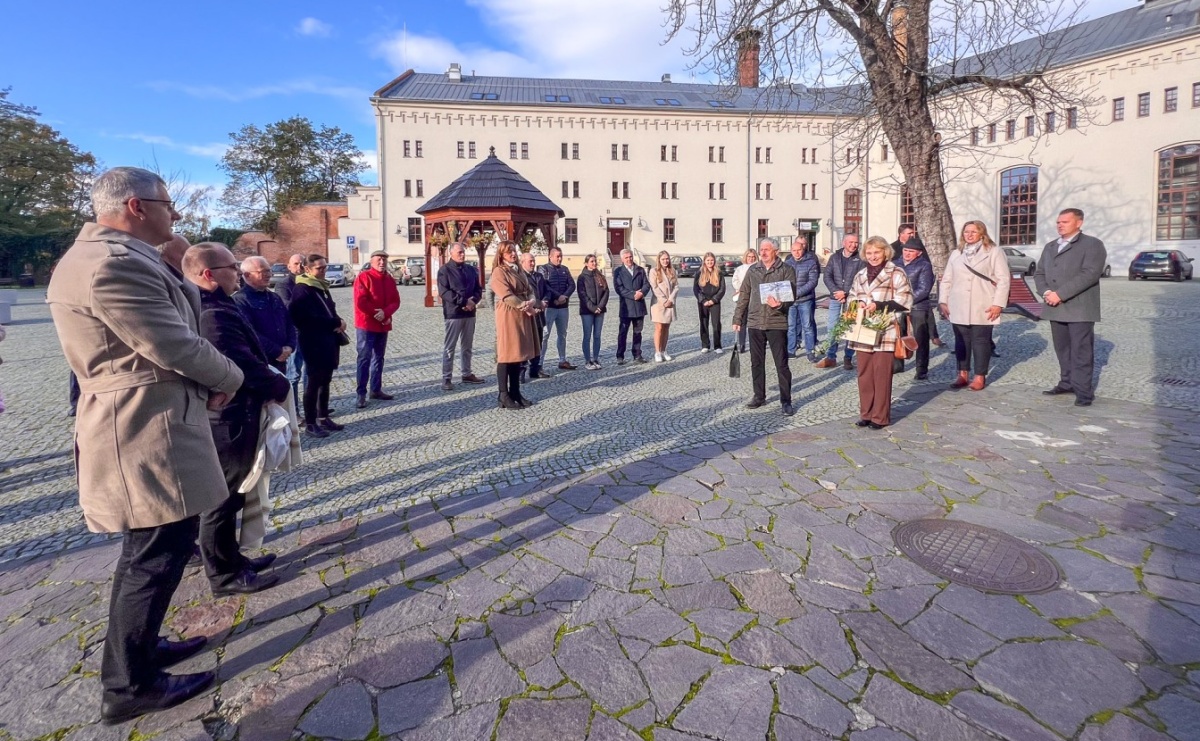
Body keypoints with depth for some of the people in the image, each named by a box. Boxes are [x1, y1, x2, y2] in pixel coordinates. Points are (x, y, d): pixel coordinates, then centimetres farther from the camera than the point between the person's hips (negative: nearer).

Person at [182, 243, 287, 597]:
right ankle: (225, 575, 18)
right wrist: (281, 386, -11)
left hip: (223, 416, 11)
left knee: (225, 496, 21)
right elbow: (244, 365, -26)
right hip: (229, 419, -11)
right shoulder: (213, 313, -24)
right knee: (223, 499, 3)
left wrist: (271, 378, 8)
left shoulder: (208, 307, 10)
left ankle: (230, 558, 36)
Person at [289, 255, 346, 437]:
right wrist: (336, 323, -15)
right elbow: (310, 318, -22)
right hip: (314, 343, -9)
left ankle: (323, 417, 24)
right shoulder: (302, 290, -12)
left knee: (325, 381, 14)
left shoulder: (321, 287, 15)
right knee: (314, 382, -3)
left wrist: (338, 322, -1)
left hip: (328, 341, 9)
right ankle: (310, 424, 6)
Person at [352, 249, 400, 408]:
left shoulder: (390, 279, 10)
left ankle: (376, 389, 21)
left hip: (383, 326, 6)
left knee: (378, 358, 12)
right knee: (364, 359, -6)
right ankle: (361, 393, -4)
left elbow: (396, 301, 3)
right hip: (366, 325, -6)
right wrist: (377, 314, -14)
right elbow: (360, 302, -17)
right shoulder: (363, 277, -9)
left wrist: (385, 313, -15)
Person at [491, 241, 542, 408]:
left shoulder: (518, 271, 18)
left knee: (517, 354, 10)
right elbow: (506, 295, -17)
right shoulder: (499, 272, -8)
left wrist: (532, 303, -8)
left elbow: (529, 291, 13)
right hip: (508, 315, -8)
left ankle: (515, 392, 17)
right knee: (506, 354, -6)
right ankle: (504, 395, 0)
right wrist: (525, 306, -19)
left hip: (523, 316, 8)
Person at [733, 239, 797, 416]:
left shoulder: (786, 270, -2)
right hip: (755, 323, 4)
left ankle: (786, 401, 8)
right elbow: (744, 295, 13)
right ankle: (759, 396, 25)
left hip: (777, 323, -4)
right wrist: (738, 318, 11)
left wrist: (779, 305, -29)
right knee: (756, 362, 12)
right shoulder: (752, 270, 10)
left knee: (781, 364, 0)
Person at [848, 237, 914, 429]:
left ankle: (880, 417, 7)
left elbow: (904, 300, -7)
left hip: (885, 332, -5)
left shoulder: (896, 274, 0)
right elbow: (852, 298, 24)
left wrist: (879, 305, -17)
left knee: (882, 375, -3)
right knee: (864, 374, 8)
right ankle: (866, 413, 18)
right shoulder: (860, 275, 17)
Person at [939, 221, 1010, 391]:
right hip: (959, 307, 4)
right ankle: (962, 375, 15)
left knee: (981, 341, 0)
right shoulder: (955, 254, 14)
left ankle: (980, 377, 7)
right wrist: (943, 301, 4)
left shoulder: (994, 252, 1)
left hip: (983, 307, -4)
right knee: (961, 341, 7)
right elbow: (946, 280, 13)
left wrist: (998, 304, -12)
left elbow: (1003, 280, -4)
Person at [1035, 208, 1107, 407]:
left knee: (1081, 352, -4)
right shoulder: (1050, 247, 19)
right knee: (1062, 349, 11)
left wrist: (1060, 293, -20)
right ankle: (1067, 383, 21)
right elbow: (1039, 273, 15)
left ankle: (1083, 391, -1)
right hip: (1055, 308, 6)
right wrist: (1046, 292, -6)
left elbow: (1089, 274, -14)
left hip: (1079, 308, -6)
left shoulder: (1092, 244, -2)